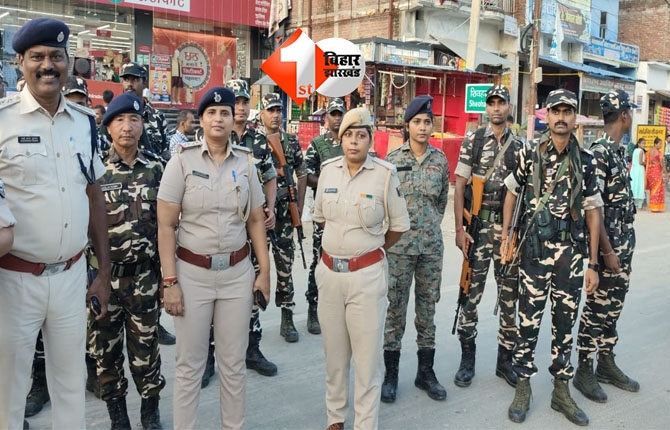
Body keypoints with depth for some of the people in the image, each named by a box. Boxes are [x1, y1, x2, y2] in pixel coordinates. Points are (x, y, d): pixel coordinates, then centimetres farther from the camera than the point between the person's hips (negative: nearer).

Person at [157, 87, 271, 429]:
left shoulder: (245, 162, 3)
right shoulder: (183, 160, -5)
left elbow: (256, 221, 9)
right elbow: (166, 226, -7)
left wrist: (264, 271, 4)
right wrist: (169, 281, -12)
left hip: (237, 272, 3)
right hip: (192, 273, -2)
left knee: (233, 362, 11)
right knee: (189, 363, 7)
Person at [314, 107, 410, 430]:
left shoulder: (385, 175, -8)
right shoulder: (328, 170, 3)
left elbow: (399, 225, 2)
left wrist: (371, 251, 9)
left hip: (368, 274, -4)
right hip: (329, 271, 4)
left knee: (367, 354, 3)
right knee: (334, 352, 16)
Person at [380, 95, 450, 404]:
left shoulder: (440, 160, 5)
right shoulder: (393, 159, -2)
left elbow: (443, 201, 15)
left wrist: (430, 226, 10)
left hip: (431, 245, 3)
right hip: (400, 245, -2)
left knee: (428, 308, 10)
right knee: (396, 309, 3)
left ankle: (426, 372, 23)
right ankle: (391, 375, 15)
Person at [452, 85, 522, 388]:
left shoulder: (519, 146, 9)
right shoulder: (472, 142, 3)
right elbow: (459, 188, -1)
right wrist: (459, 229, -8)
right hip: (478, 225, -2)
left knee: (510, 294, 6)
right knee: (471, 292, 1)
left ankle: (506, 358, 20)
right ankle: (467, 359, 13)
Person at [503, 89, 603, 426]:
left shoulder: (586, 161, 3)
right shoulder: (529, 153, -1)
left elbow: (593, 212, 5)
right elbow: (512, 192, 9)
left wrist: (593, 264, 3)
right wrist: (505, 236, 2)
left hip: (572, 253, 2)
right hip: (535, 250, -2)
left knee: (565, 323, 11)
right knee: (528, 322, 3)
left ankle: (561, 391, 24)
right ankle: (523, 388, 18)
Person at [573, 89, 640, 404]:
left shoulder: (618, 151, 12)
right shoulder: (599, 152, -16)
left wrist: (625, 245, 17)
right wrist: (607, 251, -20)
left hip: (625, 241, 9)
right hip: (609, 243, -9)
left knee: (614, 304, 15)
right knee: (597, 305, -1)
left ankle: (606, 363, 26)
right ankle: (584, 370, 10)